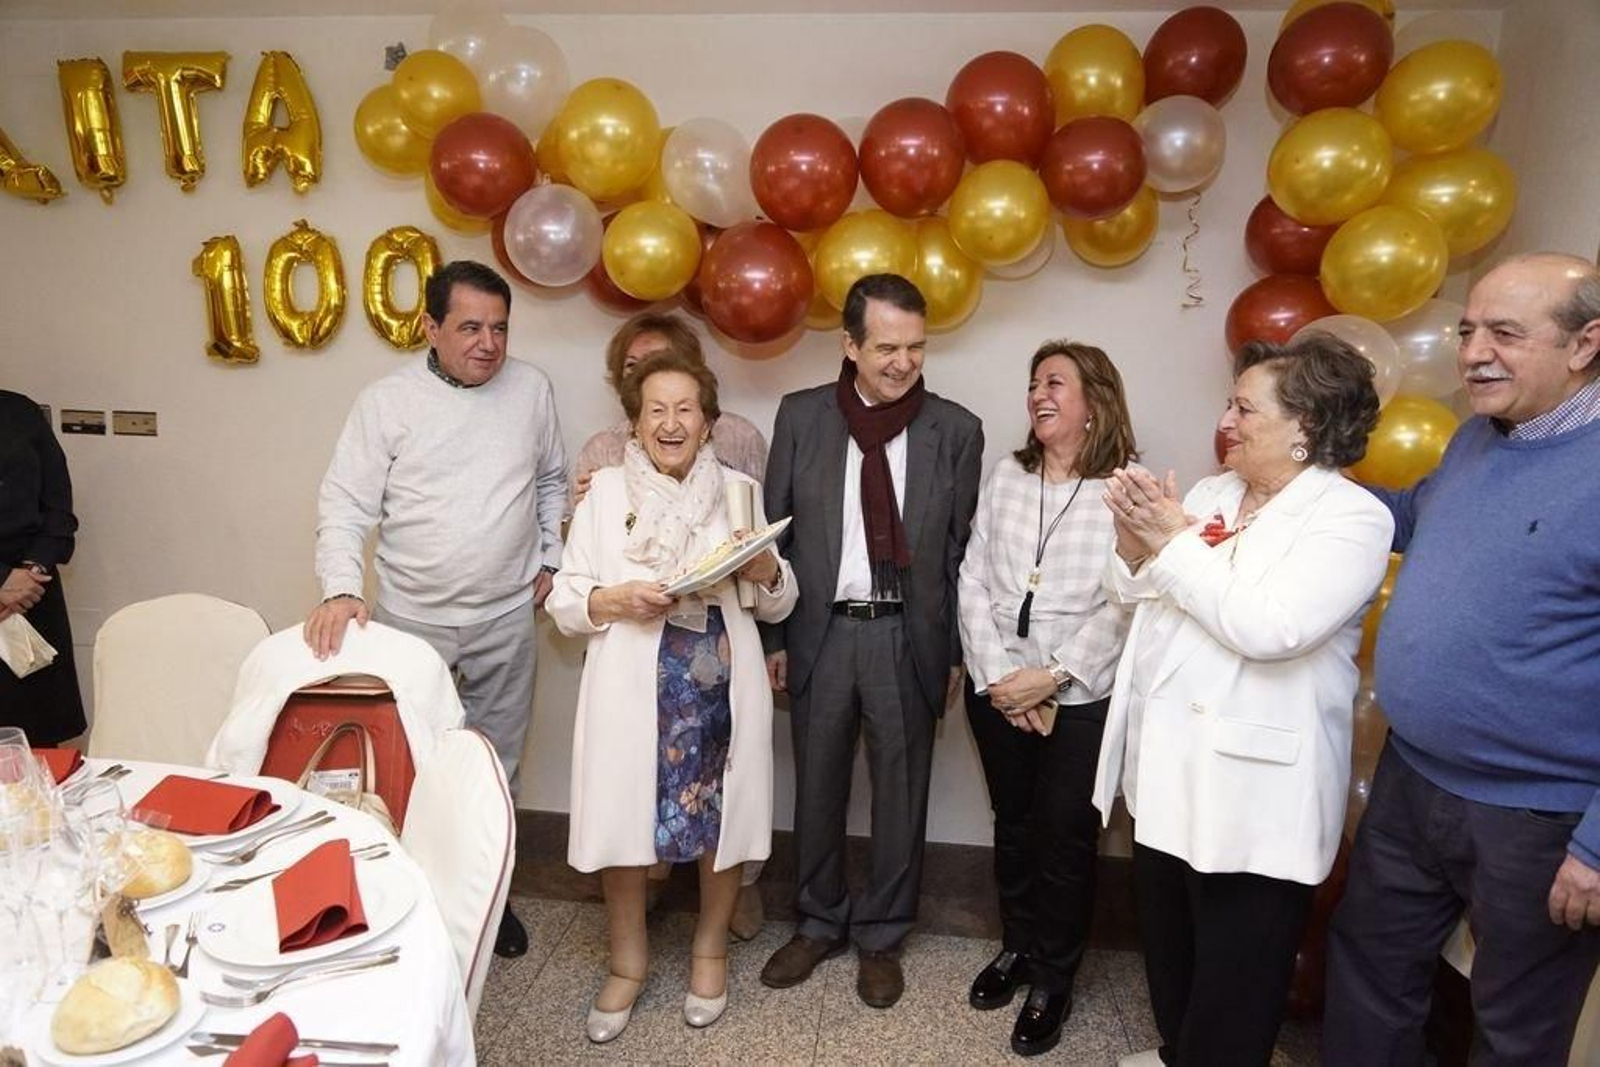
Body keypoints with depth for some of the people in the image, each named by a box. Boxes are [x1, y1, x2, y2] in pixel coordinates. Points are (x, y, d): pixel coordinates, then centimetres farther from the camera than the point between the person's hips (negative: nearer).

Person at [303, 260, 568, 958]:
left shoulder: (530, 388, 1)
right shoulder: (387, 401, -7)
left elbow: (552, 481, 14)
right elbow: (344, 504, -9)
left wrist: (551, 559, 7)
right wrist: (341, 589, -23)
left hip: (507, 618, 2)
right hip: (411, 619, -2)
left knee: (495, 767, 15)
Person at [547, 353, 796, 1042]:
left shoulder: (738, 490, 5)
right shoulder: (607, 490, 2)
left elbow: (779, 605, 8)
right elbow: (564, 602, 1)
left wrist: (766, 572, -13)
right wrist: (616, 599, -18)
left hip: (721, 686, 1)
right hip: (632, 687, -1)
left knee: (722, 818, 11)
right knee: (623, 821, 6)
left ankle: (710, 948, 38)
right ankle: (628, 960, 33)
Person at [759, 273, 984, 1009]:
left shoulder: (956, 430, -2)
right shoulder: (800, 416, -1)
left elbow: (961, 550, 1)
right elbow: (774, 532, 3)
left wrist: (957, 653, 2)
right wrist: (772, 636, 1)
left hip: (909, 637, 0)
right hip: (821, 632, 1)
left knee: (900, 794, 12)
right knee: (817, 788, 15)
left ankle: (881, 936, 33)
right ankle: (818, 923, 37)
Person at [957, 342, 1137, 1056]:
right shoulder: (1006, 475, 5)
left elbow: (1125, 604, -13)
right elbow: (973, 579, 1)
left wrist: (1052, 677, -16)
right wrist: (996, 677, -8)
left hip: (1083, 699, -4)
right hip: (996, 691, 4)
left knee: (1066, 840, 7)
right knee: (1012, 827, 17)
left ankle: (1055, 980, 27)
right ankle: (1017, 948, 38)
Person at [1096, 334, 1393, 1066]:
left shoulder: (1351, 517, -14)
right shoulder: (1210, 493, 7)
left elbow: (1266, 628, -28)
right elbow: (1134, 592, 10)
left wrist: (1174, 542, -20)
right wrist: (1133, 540, -11)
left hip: (1251, 792, -7)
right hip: (1165, 767, 8)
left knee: (1234, 972, 9)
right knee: (1166, 943, 25)